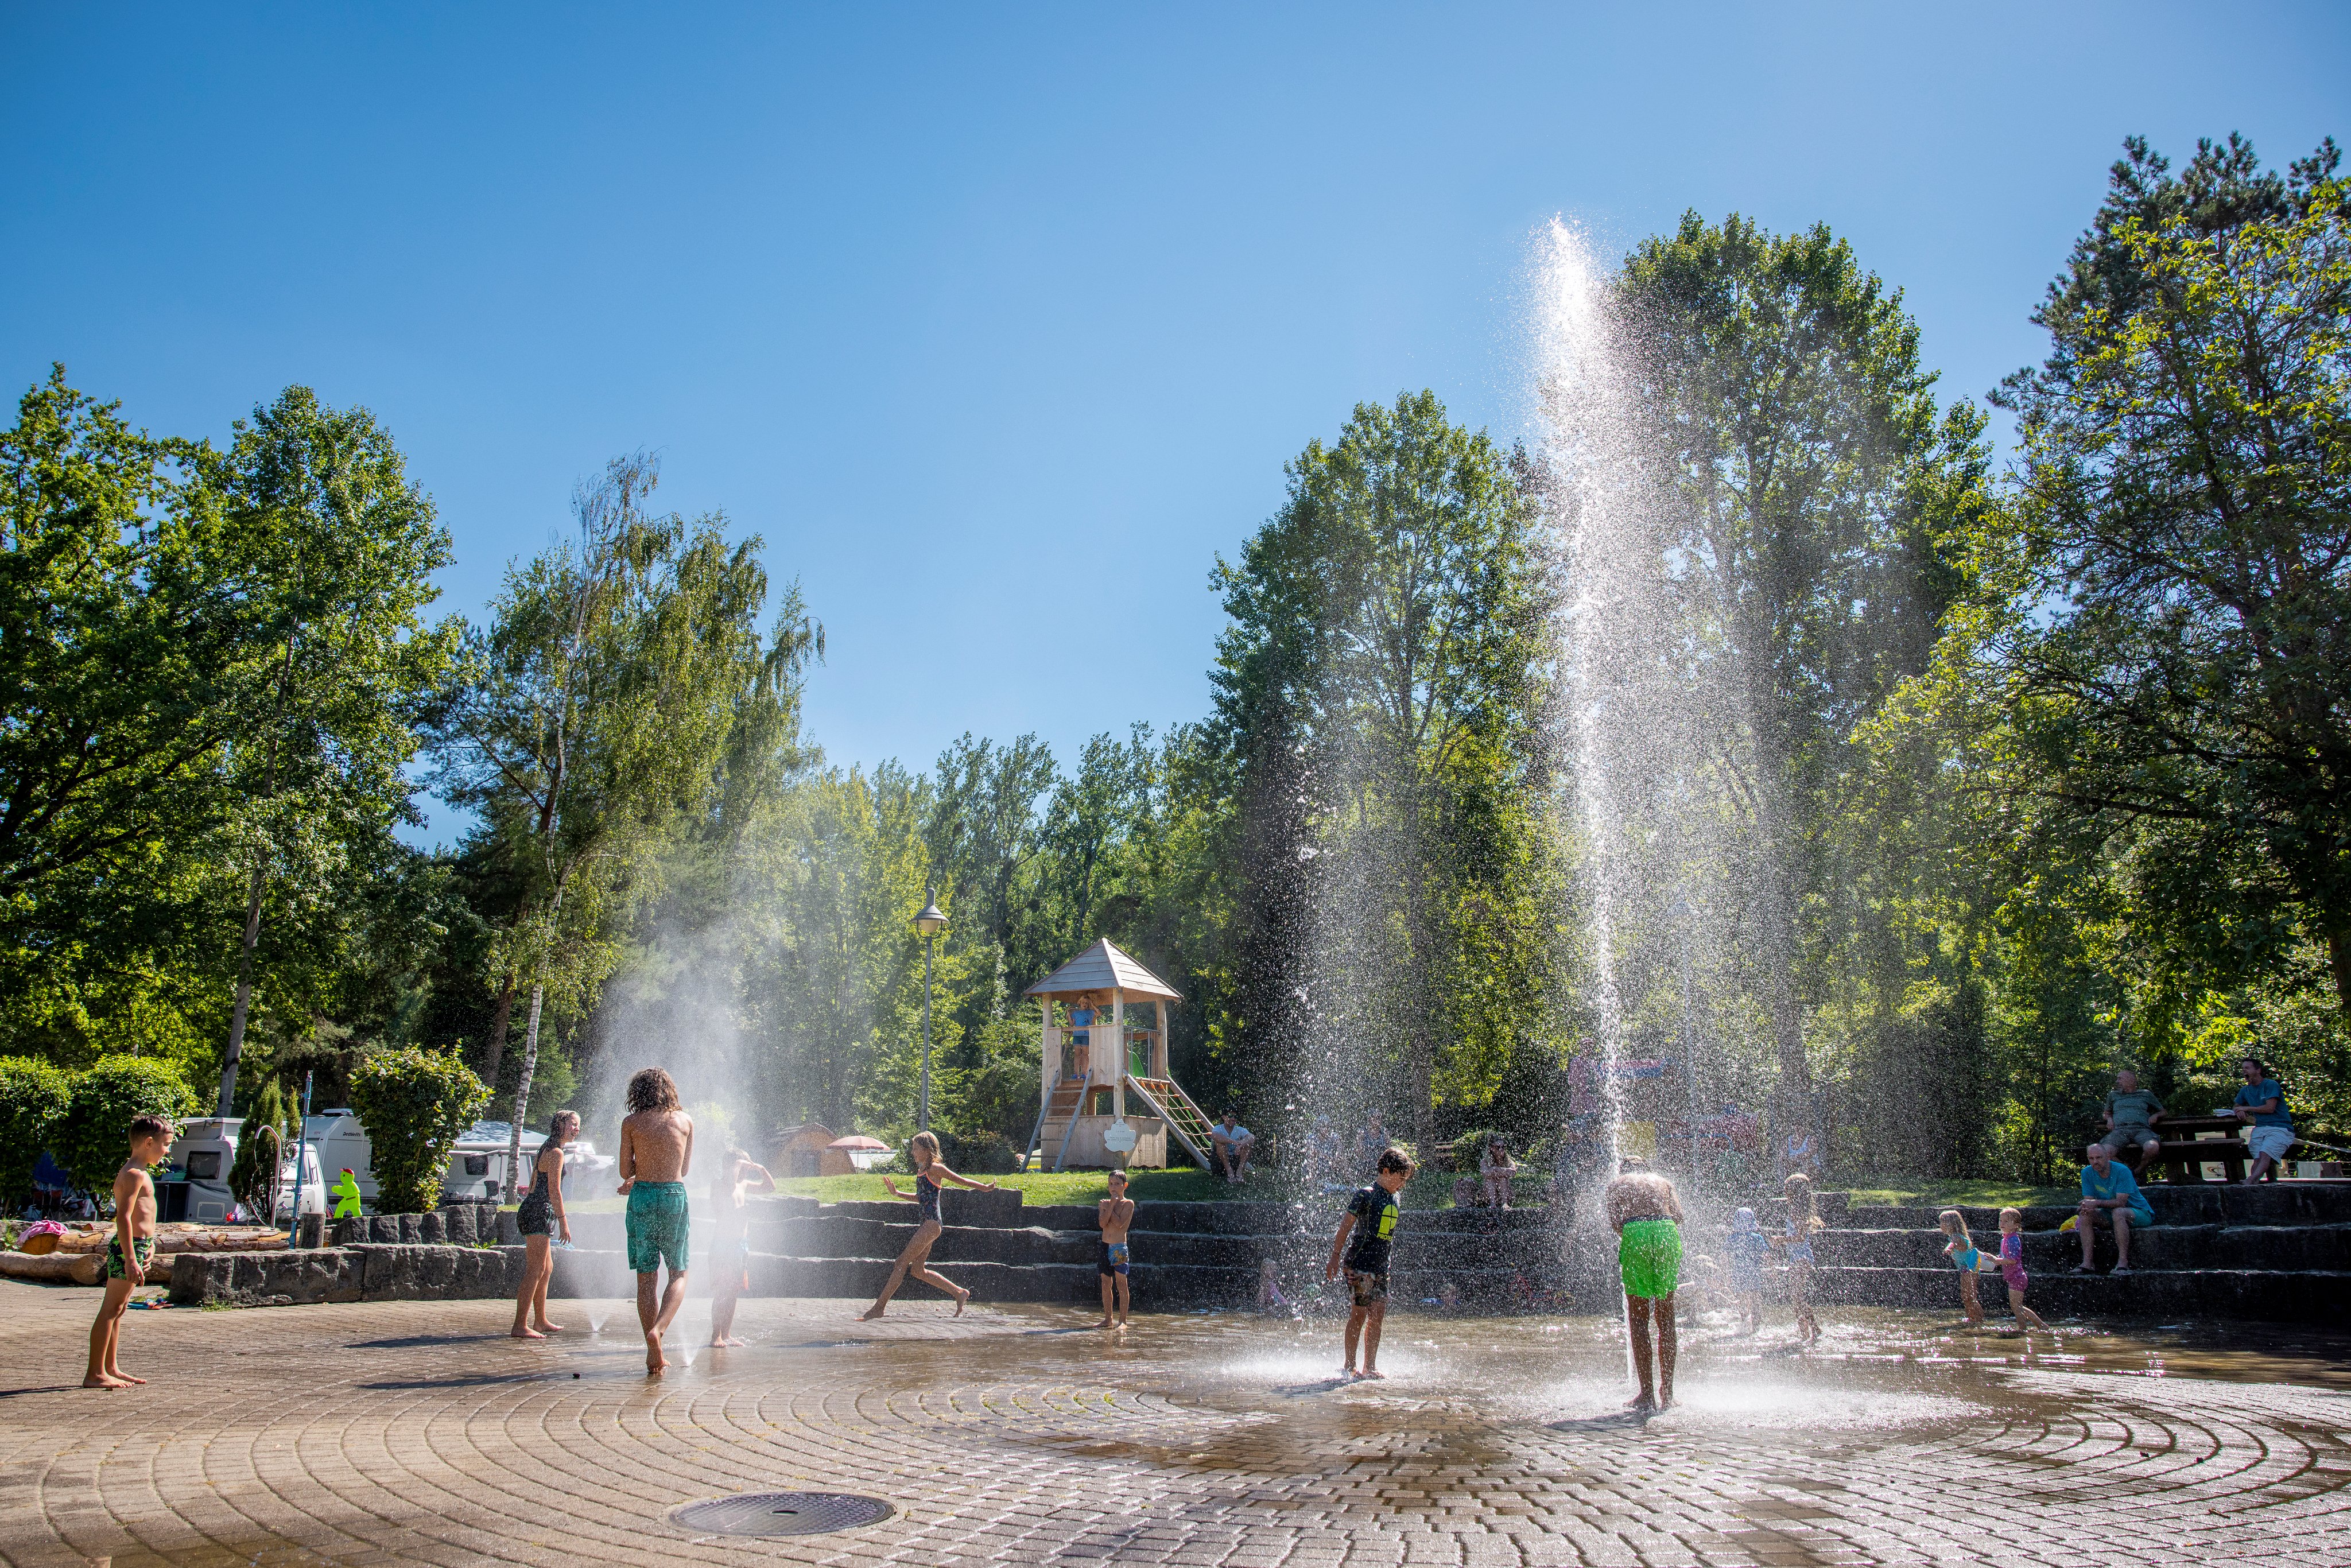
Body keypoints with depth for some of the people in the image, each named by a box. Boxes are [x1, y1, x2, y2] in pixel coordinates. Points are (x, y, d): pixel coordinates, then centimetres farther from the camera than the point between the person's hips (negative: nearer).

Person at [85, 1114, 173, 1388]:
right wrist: (131, 1259, -24)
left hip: (136, 1246, 10)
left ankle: (111, 1368, 22)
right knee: (110, 1310, -6)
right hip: (128, 1248, -10)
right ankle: (95, 1374, -3)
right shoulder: (134, 1174, -15)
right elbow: (123, 1217, -22)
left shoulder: (139, 1173, 17)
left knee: (117, 1311, 15)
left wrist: (148, 1245, 24)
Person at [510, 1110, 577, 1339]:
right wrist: (563, 1221, -14)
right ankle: (521, 1326, -13)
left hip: (531, 1210, 11)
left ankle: (540, 1322, 24)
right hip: (539, 1212, -11)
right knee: (535, 1271, -11)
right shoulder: (556, 1153, -11)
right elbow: (554, 1191, -15)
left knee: (547, 1269, 17)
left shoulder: (545, 1150, 20)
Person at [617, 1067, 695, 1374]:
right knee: (679, 1274, 11)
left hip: (642, 1198, 0)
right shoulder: (685, 1120, 6)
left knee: (646, 1278, 6)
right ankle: (658, 1329, -13)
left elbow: (625, 1171, 4)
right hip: (675, 1197, 0)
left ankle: (653, 1355, 7)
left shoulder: (631, 1122, 1)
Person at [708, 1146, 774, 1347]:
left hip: (740, 1245, 7)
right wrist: (743, 1163, -18)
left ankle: (727, 1334, 16)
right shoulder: (718, 1185, -10)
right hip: (723, 1244, -7)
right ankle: (716, 1336, -1)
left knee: (733, 1292, 10)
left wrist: (761, 1169, 7)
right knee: (721, 1291, -7)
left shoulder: (744, 1185, 12)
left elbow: (770, 1187, 22)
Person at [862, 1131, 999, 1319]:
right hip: (926, 1224, 10)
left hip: (932, 1223, -10)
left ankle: (879, 1307, -7)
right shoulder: (921, 1170, 17)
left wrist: (985, 1187, -3)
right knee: (917, 1270, 10)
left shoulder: (935, 1168, -9)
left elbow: (961, 1180, -4)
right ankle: (959, 1293, 16)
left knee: (902, 1263, -10)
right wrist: (897, 1194, 21)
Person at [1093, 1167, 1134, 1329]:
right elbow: (1103, 1223, -5)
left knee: (1121, 1284, -4)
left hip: (1119, 1248, -5)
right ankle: (1108, 1319, 16)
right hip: (1105, 1247, 5)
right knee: (1106, 1284, 8)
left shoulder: (1128, 1203, -3)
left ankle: (1123, 1320, 1)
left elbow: (1119, 1224, -15)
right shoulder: (1106, 1203, 10)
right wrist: (1110, 1205, -12)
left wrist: (1108, 1207, -9)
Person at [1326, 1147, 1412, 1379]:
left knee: (1377, 1317, 5)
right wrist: (1335, 1260, -11)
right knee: (1359, 1314, -5)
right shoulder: (1366, 1196, -11)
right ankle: (1349, 1366, 4)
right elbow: (1344, 1229, -10)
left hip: (1380, 1268, 7)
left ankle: (1370, 1367, 13)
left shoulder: (1393, 1200, 13)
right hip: (1359, 1264, -7)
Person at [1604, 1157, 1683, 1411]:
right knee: (1666, 1319, 12)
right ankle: (1667, 1393, 15)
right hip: (1667, 1233, 3)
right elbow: (1678, 1216, 11)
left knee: (1638, 1320, 4)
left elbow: (1614, 1220, 4)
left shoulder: (1618, 1183, 22)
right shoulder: (1662, 1181, 28)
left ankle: (1648, 1395, 1)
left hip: (1635, 1233, -2)